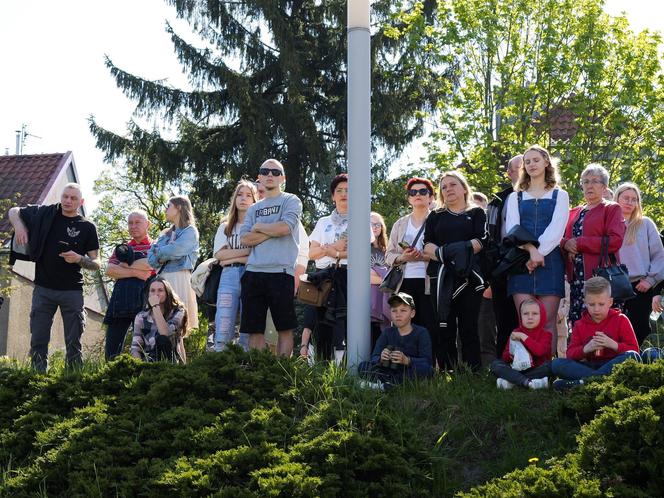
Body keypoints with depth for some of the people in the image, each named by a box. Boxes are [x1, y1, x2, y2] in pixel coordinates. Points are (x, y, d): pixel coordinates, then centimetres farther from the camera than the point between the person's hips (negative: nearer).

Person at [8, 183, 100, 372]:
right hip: (43, 288, 1)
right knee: (38, 342, -1)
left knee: (73, 344, 0)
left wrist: (79, 259, -17)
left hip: (72, 291, -1)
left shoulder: (87, 227, 3)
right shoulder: (45, 214, 5)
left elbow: (96, 264, 3)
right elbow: (14, 211, 17)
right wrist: (19, 226, -4)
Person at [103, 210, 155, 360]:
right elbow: (109, 270, 4)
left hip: (143, 299, -4)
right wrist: (135, 272, -8)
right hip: (120, 299, 4)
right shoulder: (122, 248, 22)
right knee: (112, 349, 1)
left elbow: (149, 265, -12)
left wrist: (125, 265, -2)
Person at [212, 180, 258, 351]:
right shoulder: (225, 227, 18)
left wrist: (232, 257, -4)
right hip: (229, 278, 2)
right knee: (223, 332, -7)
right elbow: (219, 254, 4)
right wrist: (249, 250, -3)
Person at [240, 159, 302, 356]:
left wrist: (259, 227, 2)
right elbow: (245, 239, 5)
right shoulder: (253, 209, 20)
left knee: (285, 327, -1)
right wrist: (272, 231, -6)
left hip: (280, 272, -5)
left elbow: (285, 227, -13)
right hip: (253, 273, 5)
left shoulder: (291, 201, 6)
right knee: (254, 329, 4)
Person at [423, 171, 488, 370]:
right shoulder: (435, 217, 21)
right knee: (444, 327, -4)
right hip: (441, 277, 2)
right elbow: (427, 245, 7)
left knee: (468, 327, -7)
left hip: (469, 275, -2)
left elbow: (481, 240, -2)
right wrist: (442, 254, -13)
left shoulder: (476, 213, 14)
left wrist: (459, 251, -17)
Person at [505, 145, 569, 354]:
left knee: (547, 322, -7)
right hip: (521, 263, 1)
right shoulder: (515, 198, 18)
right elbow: (512, 229, 3)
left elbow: (556, 229, -1)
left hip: (550, 261, -1)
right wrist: (531, 249, -15)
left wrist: (538, 253, -13)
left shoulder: (559, 196, 14)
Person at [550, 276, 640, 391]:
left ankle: (583, 382, -38)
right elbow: (570, 353, 2)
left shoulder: (620, 320, 5)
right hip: (590, 366, 2)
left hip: (613, 365, -2)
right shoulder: (580, 325, 10)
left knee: (632, 356, -34)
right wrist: (585, 349, -18)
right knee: (556, 364, -19)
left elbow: (634, 349, -2)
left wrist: (613, 345, -19)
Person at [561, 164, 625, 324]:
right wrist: (566, 244, -5)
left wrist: (579, 243, -10)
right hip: (576, 279, 5)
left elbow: (615, 241, -9)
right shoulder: (574, 212, 23)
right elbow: (561, 239, 20)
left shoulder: (612, 209, 5)